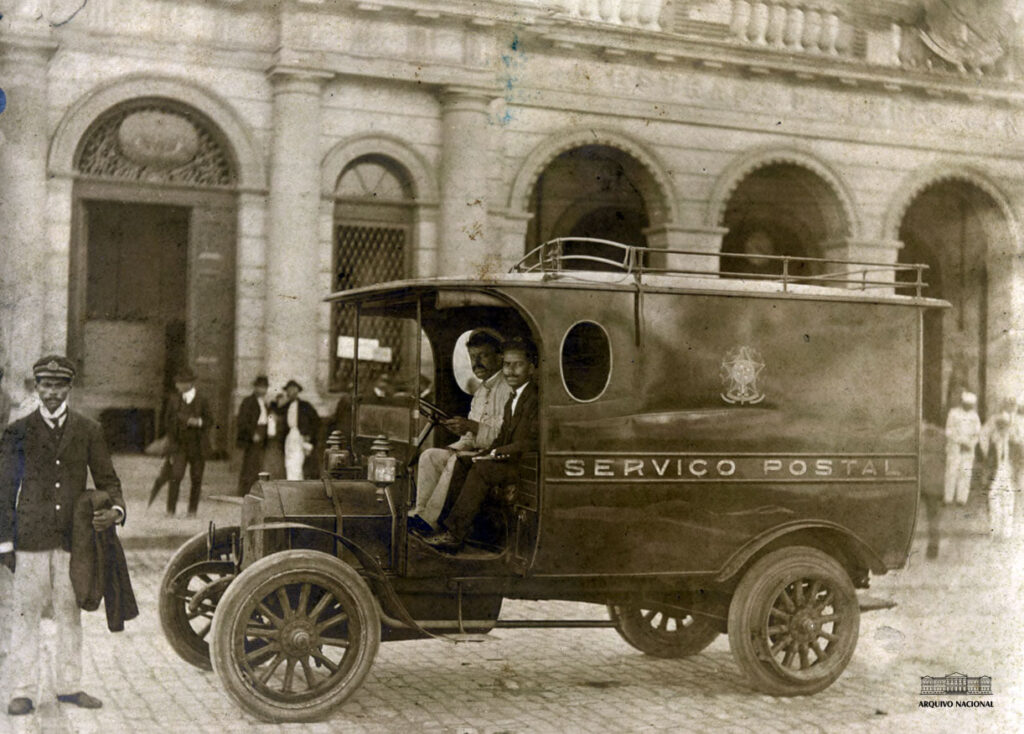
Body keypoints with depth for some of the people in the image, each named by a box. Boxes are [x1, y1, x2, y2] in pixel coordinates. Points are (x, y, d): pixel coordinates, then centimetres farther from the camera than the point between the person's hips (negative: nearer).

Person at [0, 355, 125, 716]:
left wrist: (115, 509, -14)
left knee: (70, 613, 9)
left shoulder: (89, 431, 7)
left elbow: (107, 479, 8)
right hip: (31, 538, -2)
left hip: (73, 537, 2)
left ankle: (69, 685, 20)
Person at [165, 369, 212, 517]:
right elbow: (170, 422, 11)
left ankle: (192, 510, 14)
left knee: (196, 479, 3)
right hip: (179, 445, 1)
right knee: (175, 476, -11)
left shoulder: (201, 401, -1)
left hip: (198, 446, -1)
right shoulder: (174, 401, 5)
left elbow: (210, 421, 2)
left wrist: (198, 422, -19)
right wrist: (171, 442, 7)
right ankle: (171, 509, -7)